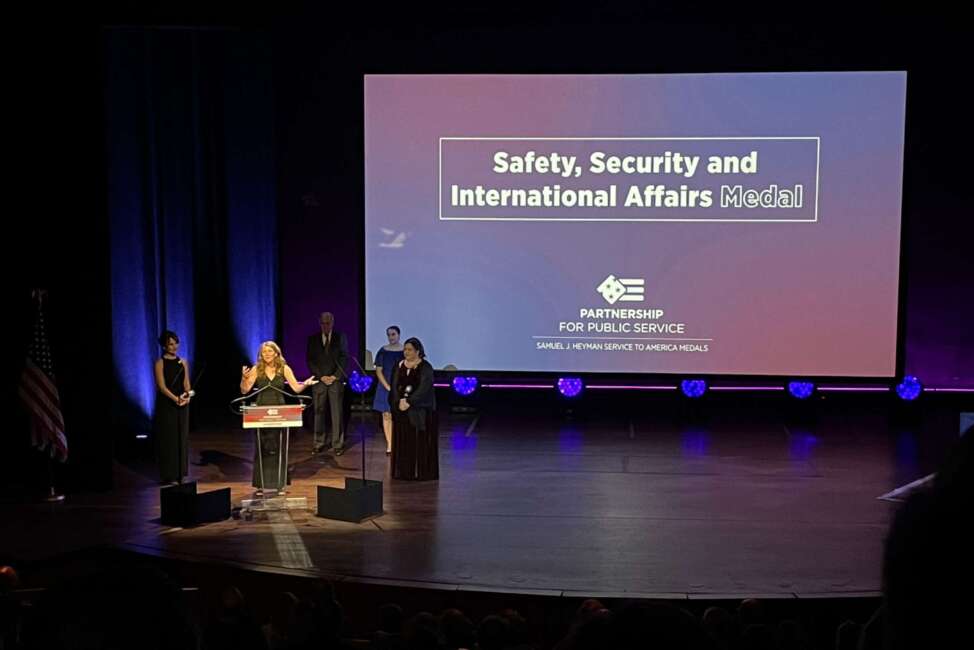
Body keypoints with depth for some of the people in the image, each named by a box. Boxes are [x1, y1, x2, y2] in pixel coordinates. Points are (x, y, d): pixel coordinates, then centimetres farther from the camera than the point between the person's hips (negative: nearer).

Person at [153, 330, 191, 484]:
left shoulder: (183, 362, 9)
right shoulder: (160, 363, -5)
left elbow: (186, 384, 4)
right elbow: (162, 386, -13)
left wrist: (187, 395, -17)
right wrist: (175, 399, -26)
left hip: (182, 405, 5)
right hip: (166, 405, -5)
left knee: (182, 439, 7)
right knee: (168, 439, -2)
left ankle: (181, 474, 15)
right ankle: (169, 476, 2)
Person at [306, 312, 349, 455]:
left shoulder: (340, 338, 6)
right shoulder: (312, 339, 9)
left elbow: (344, 359, 3)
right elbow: (310, 361, 7)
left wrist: (334, 377, -6)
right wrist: (321, 377, -4)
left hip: (336, 380, -1)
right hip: (319, 380, 1)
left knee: (337, 413, -4)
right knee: (318, 412, -1)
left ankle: (337, 444, 0)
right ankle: (319, 443, 5)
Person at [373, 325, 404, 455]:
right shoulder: (383, 351, 3)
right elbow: (378, 371, 1)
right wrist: (388, 387, -8)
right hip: (386, 388, 1)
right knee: (387, 416, 1)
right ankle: (389, 445, 5)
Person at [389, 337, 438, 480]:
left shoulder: (425, 367, -6)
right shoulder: (400, 366, 10)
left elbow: (424, 388, -16)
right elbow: (395, 385, 3)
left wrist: (409, 402, -21)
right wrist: (399, 401, -13)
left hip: (420, 410, -5)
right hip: (401, 409, 5)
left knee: (420, 441, -4)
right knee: (403, 441, 4)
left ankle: (422, 472, 0)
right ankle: (404, 472, 9)